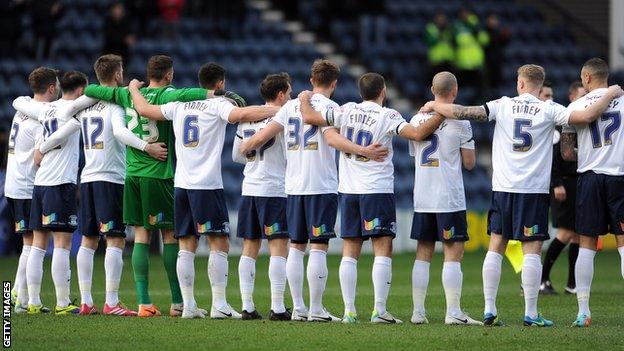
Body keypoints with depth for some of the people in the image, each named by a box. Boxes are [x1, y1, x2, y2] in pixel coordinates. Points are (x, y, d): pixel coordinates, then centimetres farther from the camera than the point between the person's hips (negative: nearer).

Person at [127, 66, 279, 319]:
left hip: (182, 184, 6)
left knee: (186, 247, 7)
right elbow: (241, 115, -23)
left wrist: (134, 89, 37)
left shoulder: (180, 105, 12)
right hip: (208, 185, -6)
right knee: (219, 245, -2)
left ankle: (188, 305, 5)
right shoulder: (217, 104, -4)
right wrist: (277, 110, -17)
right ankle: (219, 305, -8)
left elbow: (145, 110, 18)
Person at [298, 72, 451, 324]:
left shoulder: (347, 111, 4)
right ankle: (379, 310, -13)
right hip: (378, 190, -4)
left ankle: (349, 310, 2)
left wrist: (305, 100, 27)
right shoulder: (387, 116, -6)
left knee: (350, 253, 6)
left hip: (348, 190, 4)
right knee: (383, 250, -4)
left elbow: (310, 118, 7)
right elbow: (417, 134, -18)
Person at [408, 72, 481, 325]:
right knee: (453, 254, -4)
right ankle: (453, 312, -9)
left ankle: (418, 311, 8)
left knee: (423, 254, 9)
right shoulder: (459, 121, -7)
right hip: (450, 199, -5)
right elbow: (469, 163, -3)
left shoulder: (417, 119, 7)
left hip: (422, 198, 5)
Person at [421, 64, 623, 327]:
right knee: (532, 250, -2)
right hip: (535, 190, -2)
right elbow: (588, 116, -12)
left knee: (495, 248, 7)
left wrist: (434, 106, 13)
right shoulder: (548, 110, -4)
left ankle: (489, 310, 5)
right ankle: (530, 314, -5)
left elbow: (465, 113, -3)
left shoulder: (503, 105, 1)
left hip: (503, 188, 2)